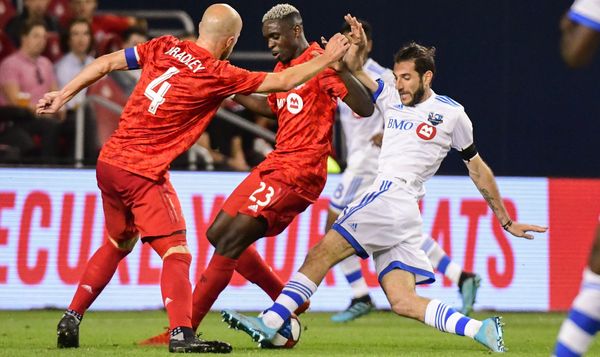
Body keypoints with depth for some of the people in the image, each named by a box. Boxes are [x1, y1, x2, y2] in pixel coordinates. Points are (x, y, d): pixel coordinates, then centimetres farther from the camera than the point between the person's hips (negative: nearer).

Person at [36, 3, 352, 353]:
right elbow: (285, 81, -4)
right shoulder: (219, 75, -9)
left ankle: (71, 319, 23)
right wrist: (328, 58, 9)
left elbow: (107, 62, 8)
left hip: (109, 161, 7)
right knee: (176, 253, -7)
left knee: (118, 244, 24)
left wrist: (65, 94, 16)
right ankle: (181, 334, -22)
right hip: (144, 173, -7)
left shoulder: (164, 47, 6)